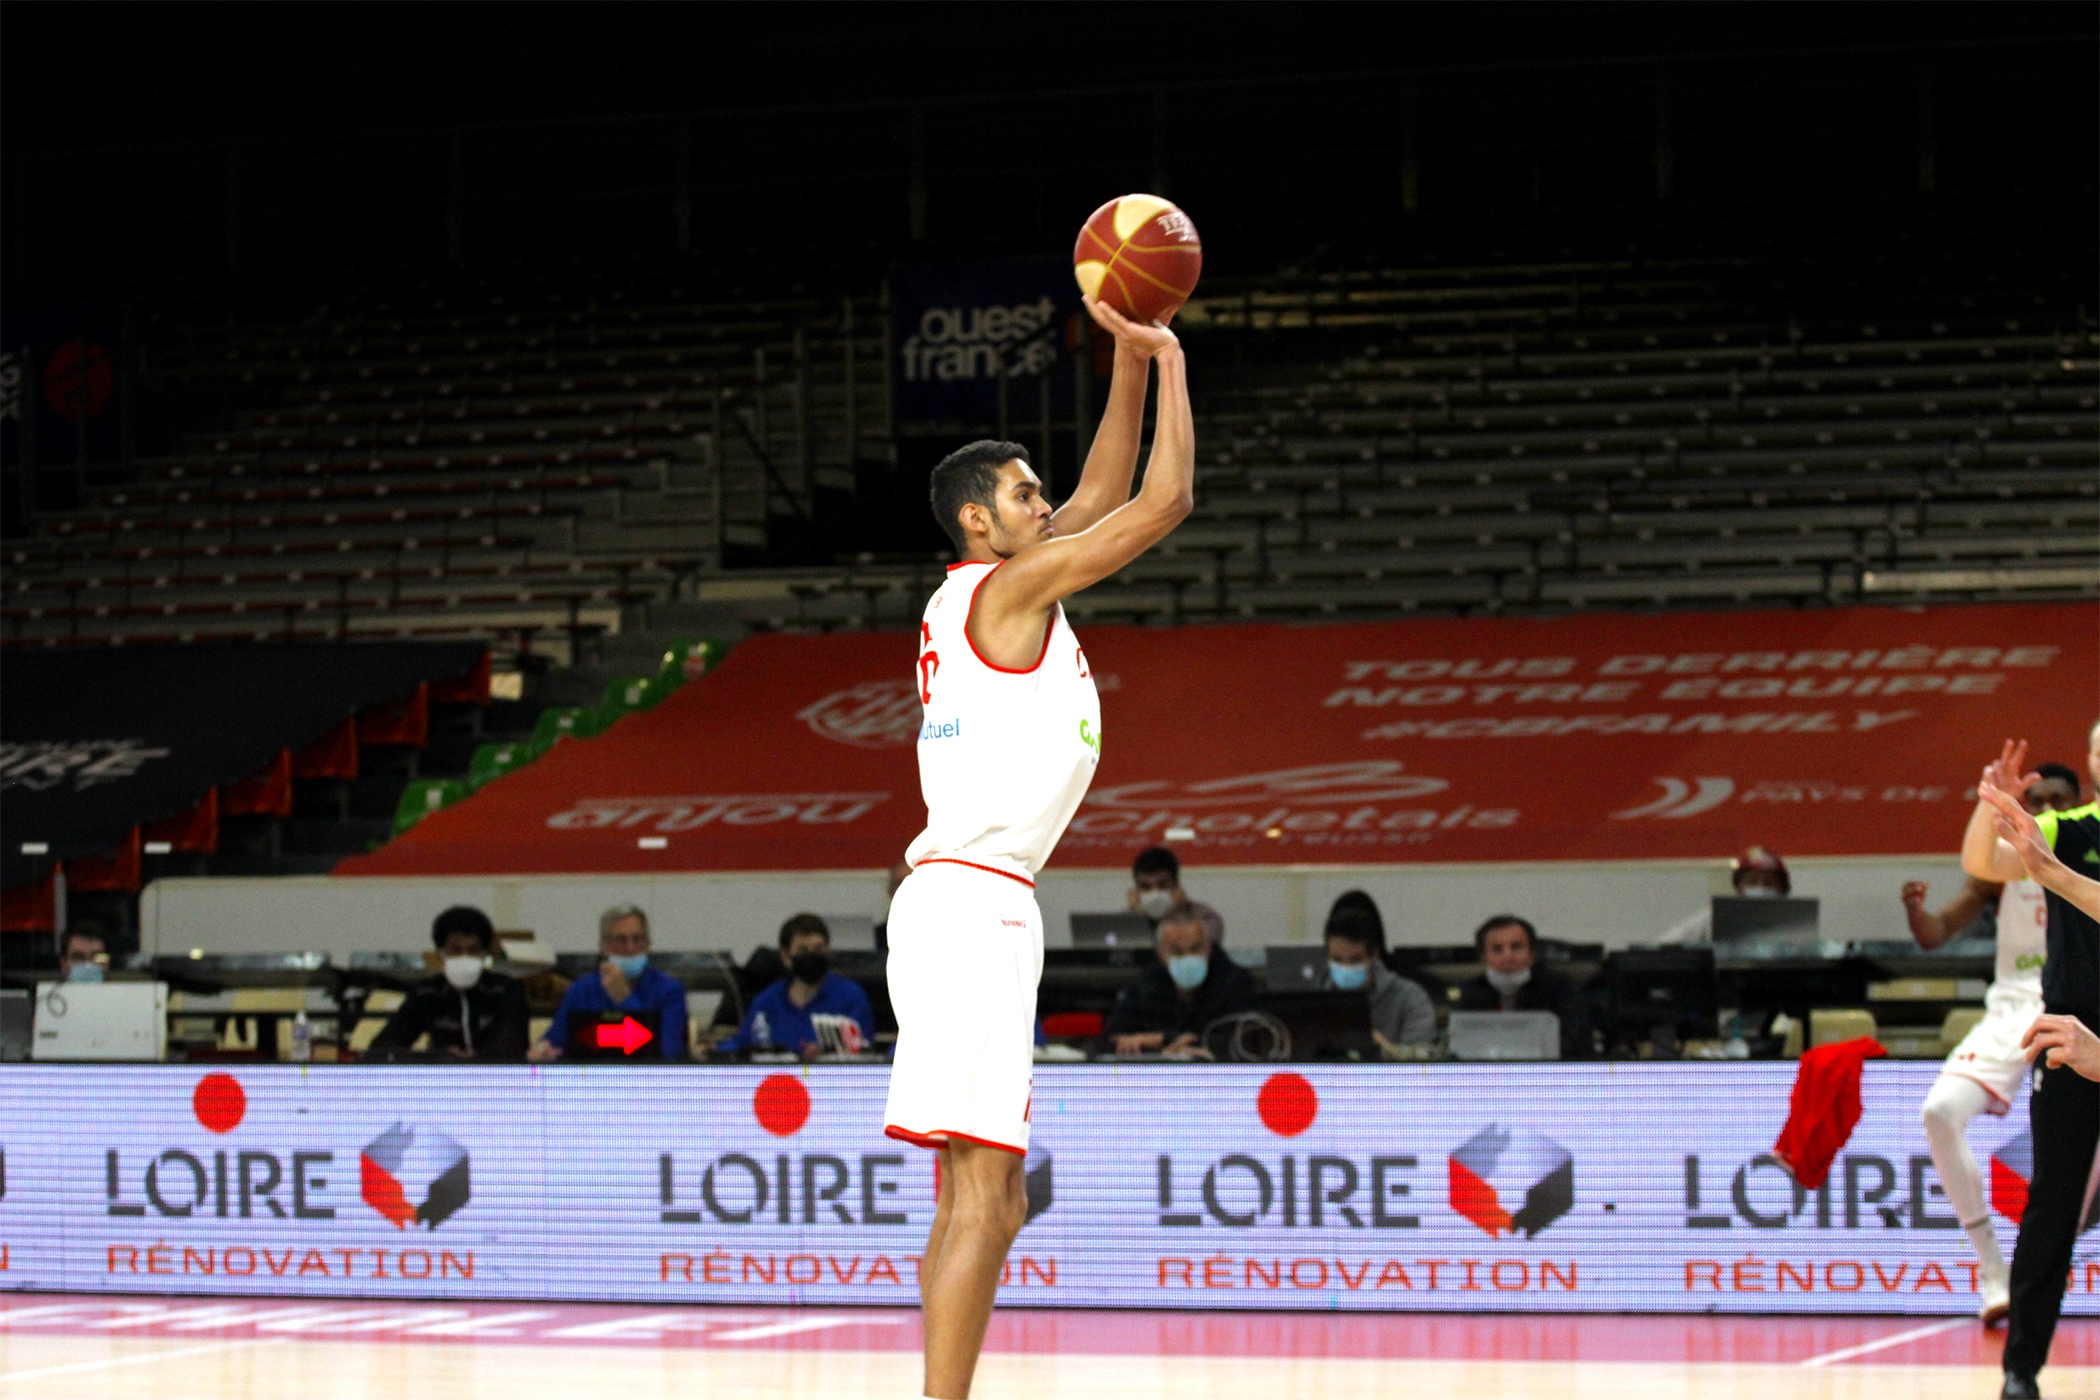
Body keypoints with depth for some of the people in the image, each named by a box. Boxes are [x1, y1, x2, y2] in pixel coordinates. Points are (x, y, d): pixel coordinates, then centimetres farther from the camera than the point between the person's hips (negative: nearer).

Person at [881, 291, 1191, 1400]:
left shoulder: (984, 592, 19)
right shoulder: (1009, 586, -7)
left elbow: (1105, 494, 29)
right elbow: (1165, 500, -6)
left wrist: (1130, 360, 23)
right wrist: (1171, 362, 7)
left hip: (966, 903, 10)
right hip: (972, 902, -10)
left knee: (985, 1199, 10)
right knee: (982, 1199, -15)